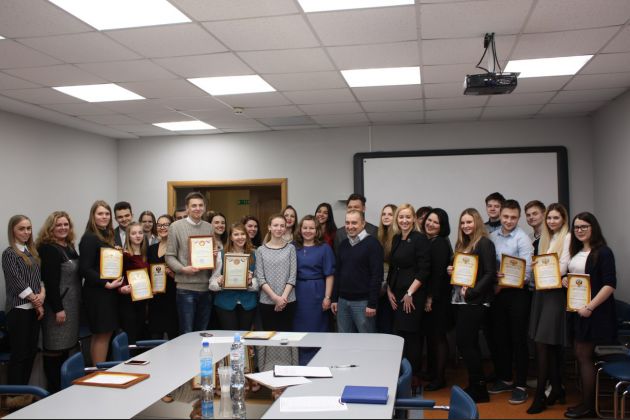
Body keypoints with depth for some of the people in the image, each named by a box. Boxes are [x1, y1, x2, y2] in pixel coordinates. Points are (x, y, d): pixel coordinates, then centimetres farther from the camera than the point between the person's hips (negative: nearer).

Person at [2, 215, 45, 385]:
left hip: (34, 309, 7)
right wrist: (36, 301, -9)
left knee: (31, 352, 9)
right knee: (19, 353, -3)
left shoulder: (32, 252, 14)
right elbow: (17, 282, -12)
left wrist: (42, 294, -4)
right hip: (18, 309, -7)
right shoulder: (9, 253, -6)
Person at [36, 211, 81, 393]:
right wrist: (58, 308, -20)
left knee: (65, 346, 12)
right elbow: (50, 281, -17)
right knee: (54, 348, -2)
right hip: (57, 304, -8)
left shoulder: (70, 247, 14)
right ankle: (54, 390, 5)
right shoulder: (48, 249, -11)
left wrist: (78, 304, 17)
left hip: (72, 303, 8)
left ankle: (64, 388, 20)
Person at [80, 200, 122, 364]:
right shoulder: (89, 238, -12)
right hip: (97, 293, -8)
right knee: (102, 334, -4)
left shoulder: (108, 236, 13)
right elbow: (85, 269, -18)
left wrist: (118, 283, 6)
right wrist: (106, 284, -20)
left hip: (108, 292, 8)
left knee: (101, 334, 12)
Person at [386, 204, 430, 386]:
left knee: (411, 334, -2)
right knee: (398, 334, 7)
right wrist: (389, 291, 8)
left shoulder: (420, 239, -8)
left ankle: (414, 376, 11)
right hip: (396, 295, 6)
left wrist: (410, 293, -14)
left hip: (413, 295, -6)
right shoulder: (396, 239, 12)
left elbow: (424, 270, -13)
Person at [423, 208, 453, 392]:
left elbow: (439, 273, -17)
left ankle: (439, 378, 10)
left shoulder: (441, 244, -13)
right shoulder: (424, 241, 10)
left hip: (438, 298, -7)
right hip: (426, 296, 8)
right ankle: (431, 371, 27)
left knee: (437, 336, 0)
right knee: (429, 334, 15)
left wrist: (431, 298, -16)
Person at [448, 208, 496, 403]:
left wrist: (471, 292, -20)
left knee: (465, 342, -6)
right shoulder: (462, 244, 15)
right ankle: (476, 385, 21)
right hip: (461, 300, 8)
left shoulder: (484, 243, -10)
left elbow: (490, 274, -17)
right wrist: (451, 271, 2)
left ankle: (478, 389, 5)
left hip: (475, 301, -8)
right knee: (469, 343, 12)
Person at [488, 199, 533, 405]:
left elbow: (525, 271, -14)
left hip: (518, 293, -5)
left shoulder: (522, 239, -10)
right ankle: (504, 379, 29)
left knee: (518, 339, 1)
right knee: (500, 337, 14)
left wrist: (503, 285, -11)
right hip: (498, 293, 5)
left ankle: (520, 385, 10)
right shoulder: (492, 237, 5)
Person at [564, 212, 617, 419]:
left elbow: (610, 285, -17)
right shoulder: (576, 252, 12)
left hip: (594, 313, -7)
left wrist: (590, 307, -21)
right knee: (582, 356, 9)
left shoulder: (603, 252, -10)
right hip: (577, 311, 7)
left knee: (583, 356, -3)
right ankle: (587, 402, 18)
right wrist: (565, 281, 2)